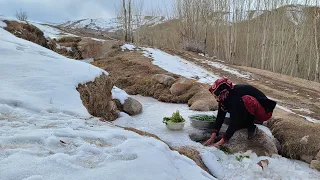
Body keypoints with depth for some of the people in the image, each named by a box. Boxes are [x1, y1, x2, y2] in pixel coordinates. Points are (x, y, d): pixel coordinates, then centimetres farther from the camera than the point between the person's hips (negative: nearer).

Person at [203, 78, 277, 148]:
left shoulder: (235, 97, -33)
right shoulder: (226, 95, -9)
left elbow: (234, 122, -33)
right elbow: (220, 116, -9)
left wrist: (221, 142, -31)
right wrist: (212, 137, -13)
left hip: (264, 111, -8)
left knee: (246, 100, -35)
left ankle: (251, 127, -12)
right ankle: (254, 120, 12)